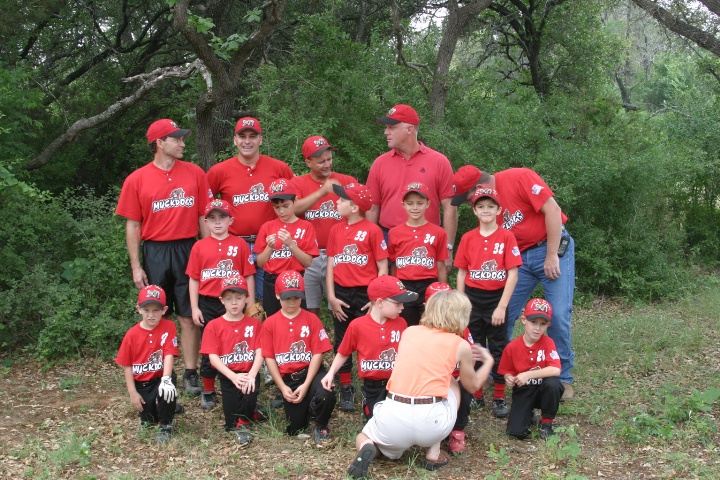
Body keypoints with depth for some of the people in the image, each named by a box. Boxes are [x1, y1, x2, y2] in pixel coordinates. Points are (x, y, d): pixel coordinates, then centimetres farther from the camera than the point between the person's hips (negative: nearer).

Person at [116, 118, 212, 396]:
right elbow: (133, 225, 2)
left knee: (189, 317, 3)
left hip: (189, 250, 1)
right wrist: (136, 267, -2)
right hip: (155, 252, -1)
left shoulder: (195, 173, 4)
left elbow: (203, 217, 6)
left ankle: (191, 374, 11)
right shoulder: (137, 180, 0)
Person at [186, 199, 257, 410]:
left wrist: (250, 304, -2)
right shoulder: (199, 246, 3)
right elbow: (194, 279, 5)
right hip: (207, 305, 1)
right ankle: (208, 391, 21)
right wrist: (195, 308, 1)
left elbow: (249, 276, 0)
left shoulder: (240, 244, -1)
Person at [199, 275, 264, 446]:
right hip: (227, 376, 0)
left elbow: (259, 353, -4)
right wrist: (233, 376, -19)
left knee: (250, 392, -32)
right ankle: (248, 413, 23)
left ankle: (242, 423, -7)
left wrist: (251, 375, -22)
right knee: (231, 423, -9)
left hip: (249, 373, 0)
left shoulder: (255, 324, 4)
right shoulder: (214, 326, 0)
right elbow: (213, 357, -7)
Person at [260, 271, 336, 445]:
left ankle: (321, 427, -1)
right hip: (287, 378, 2)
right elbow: (269, 358, 0)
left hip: (310, 371, -1)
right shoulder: (270, 324, 2)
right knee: (295, 429, 0)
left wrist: (306, 385, -15)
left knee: (326, 395, -34)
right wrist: (283, 387, -8)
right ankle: (305, 406, 36)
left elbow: (318, 353, -7)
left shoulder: (311, 319, -2)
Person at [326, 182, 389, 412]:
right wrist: (331, 296, 0)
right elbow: (331, 265, 8)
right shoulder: (336, 230, 6)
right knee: (342, 343, 11)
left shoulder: (372, 230, -7)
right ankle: (346, 389, 23)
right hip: (341, 294, 5)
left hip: (365, 294, -4)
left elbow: (383, 267, -6)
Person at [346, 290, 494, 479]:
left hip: (393, 416, 2)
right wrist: (488, 360, 41)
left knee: (362, 439, 34)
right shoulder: (461, 345, 6)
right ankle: (434, 453, 19)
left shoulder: (409, 332, 14)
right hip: (431, 420, -2)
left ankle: (367, 449, -4)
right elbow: (473, 386, 23)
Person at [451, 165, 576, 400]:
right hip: (520, 257, 6)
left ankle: (563, 379, 7)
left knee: (559, 317, -8)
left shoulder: (519, 178, -16)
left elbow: (552, 209, -19)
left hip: (553, 247, -6)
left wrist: (552, 256, -18)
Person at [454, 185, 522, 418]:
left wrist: (502, 307, -13)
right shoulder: (468, 238, 2)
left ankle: (499, 398, 15)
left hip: (496, 299, -3)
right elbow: (461, 272, 6)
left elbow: (512, 274, -9)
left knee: (498, 349, 6)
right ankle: (475, 394, 22)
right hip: (472, 298, 3)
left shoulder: (506, 237, -7)